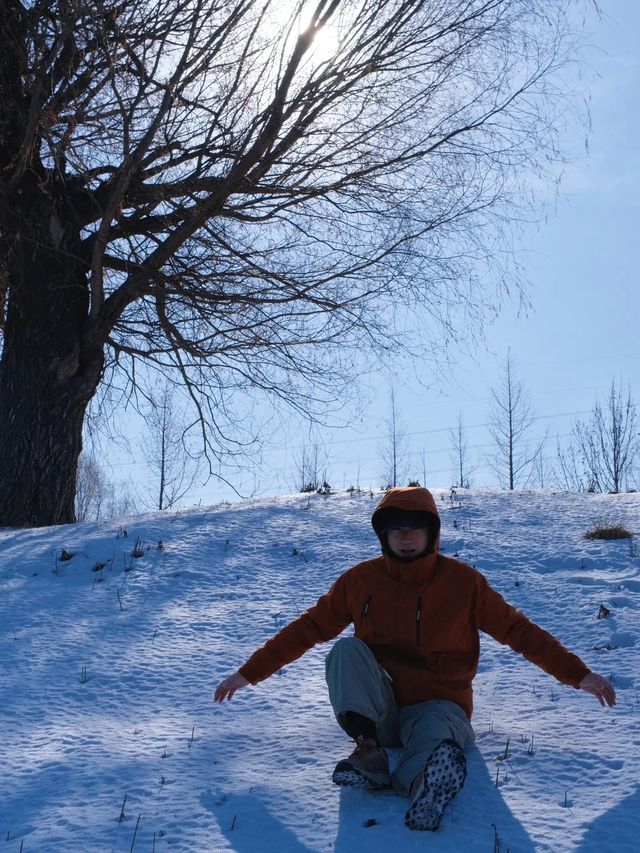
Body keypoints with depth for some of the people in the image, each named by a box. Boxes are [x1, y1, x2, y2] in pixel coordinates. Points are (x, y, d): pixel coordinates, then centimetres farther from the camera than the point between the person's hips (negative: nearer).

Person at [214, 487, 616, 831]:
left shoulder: (463, 580, -1)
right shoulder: (360, 579, 2)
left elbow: (518, 630, 1)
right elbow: (308, 628, 7)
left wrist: (578, 674, -6)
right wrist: (250, 673, 4)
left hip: (438, 704, -2)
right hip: (379, 707, 3)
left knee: (433, 738, -37)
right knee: (346, 648, -23)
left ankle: (422, 780, -71)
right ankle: (368, 749, -37)